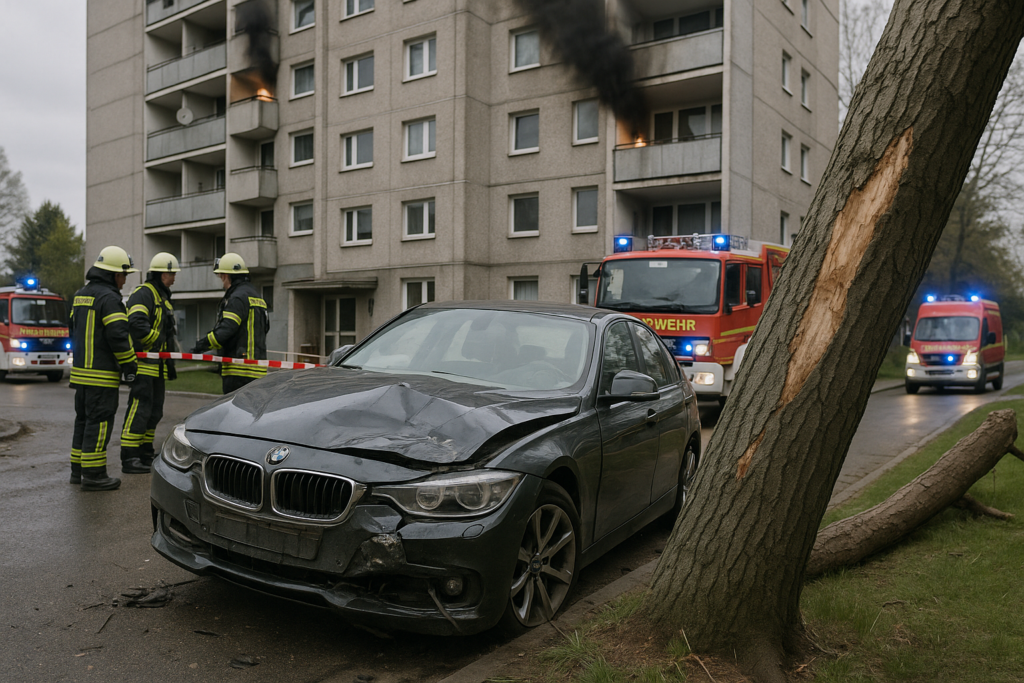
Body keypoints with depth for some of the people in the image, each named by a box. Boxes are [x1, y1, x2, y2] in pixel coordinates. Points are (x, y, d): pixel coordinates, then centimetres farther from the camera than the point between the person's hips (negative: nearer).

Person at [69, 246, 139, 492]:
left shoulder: (80, 295, 16)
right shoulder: (109, 298, -15)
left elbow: (74, 330, 22)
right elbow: (118, 335, -21)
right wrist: (130, 365, -12)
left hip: (80, 370, 9)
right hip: (101, 374, -9)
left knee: (84, 420, 16)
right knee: (99, 422, -5)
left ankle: (78, 470, 22)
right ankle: (93, 474, -2)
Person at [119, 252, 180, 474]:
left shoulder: (162, 297, 22)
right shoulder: (143, 293, -11)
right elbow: (137, 324, -27)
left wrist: (170, 363, 23)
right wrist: (156, 341, -20)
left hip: (157, 365, 10)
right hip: (143, 363, -10)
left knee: (154, 411, 14)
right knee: (139, 408, -10)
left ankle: (146, 454, 23)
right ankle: (129, 459, -6)